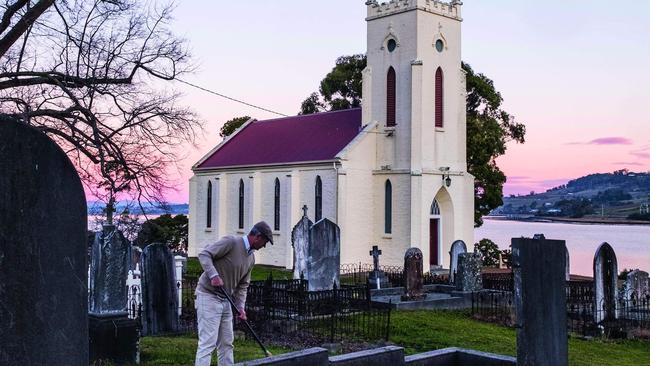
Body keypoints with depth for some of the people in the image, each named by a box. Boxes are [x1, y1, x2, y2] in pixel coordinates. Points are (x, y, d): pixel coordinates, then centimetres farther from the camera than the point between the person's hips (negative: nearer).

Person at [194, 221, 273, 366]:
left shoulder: (251, 258, 10)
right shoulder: (231, 242, -15)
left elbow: (242, 285, 13)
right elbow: (204, 254, -18)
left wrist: (240, 307, 0)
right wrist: (213, 275, -30)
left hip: (225, 300, 9)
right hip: (208, 296, -9)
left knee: (226, 343, 11)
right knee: (208, 342, -12)